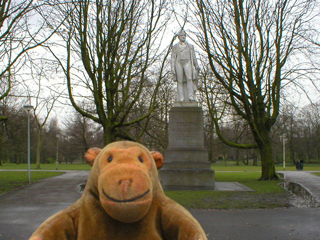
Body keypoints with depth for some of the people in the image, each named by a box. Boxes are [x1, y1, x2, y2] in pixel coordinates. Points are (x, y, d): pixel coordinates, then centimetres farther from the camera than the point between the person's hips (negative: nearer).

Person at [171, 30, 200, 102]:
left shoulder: (190, 46, 20)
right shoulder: (175, 47, 17)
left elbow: (194, 57, 19)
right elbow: (173, 58, 10)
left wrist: (197, 66, 11)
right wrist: (172, 68, -2)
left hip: (187, 63, 0)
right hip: (179, 63, 0)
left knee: (189, 78, -20)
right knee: (180, 81, -7)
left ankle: (191, 97, -27)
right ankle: (181, 99, -10)